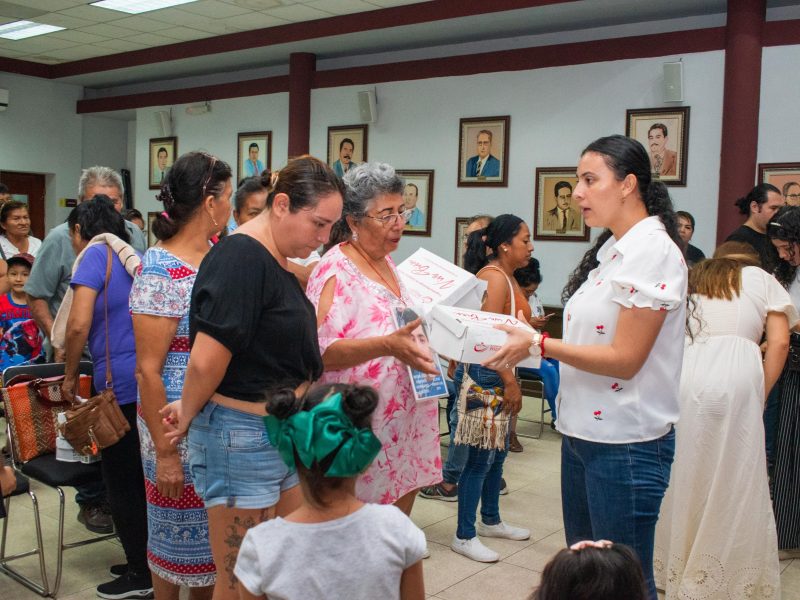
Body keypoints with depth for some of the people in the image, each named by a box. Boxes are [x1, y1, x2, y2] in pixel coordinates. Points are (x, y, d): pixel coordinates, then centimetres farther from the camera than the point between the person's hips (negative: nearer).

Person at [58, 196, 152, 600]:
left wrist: (70, 376, 0)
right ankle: (148, 561, 27)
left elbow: (78, 325, -14)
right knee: (142, 477, 17)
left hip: (122, 384, -8)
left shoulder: (95, 254, -5)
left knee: (121, 482, 5)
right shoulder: (134, 257, 18)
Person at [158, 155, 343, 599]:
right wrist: (188, 416, -6)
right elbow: (207, 359, -23)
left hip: (286, 433, 9)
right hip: (242, 437, -9)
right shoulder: (241, 258, -19)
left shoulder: (278, 261, 10)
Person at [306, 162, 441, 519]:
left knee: (397, 519, 17)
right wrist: (388, 346, -34)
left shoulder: (389, 264, 12)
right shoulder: (336, 270, -14)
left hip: (403, 421, 8)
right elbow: (321, 352, -23)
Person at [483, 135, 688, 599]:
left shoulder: (654, 251, -16)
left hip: (624, 443, -9)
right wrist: (527, 343, 2)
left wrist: (539, 344, -19)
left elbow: (625, 359, -20)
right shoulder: (612, 249, 12)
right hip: (583, 433, 9)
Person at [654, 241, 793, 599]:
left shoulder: (691, 279, 29)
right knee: (735, 482, 4)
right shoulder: (760, 278, 21)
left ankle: (675, 567, 21)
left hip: (683, 375, 3)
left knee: (682, 475, 12)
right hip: (736, 379, -3)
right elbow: (779, 342, 9)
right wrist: (761, 393, 12)